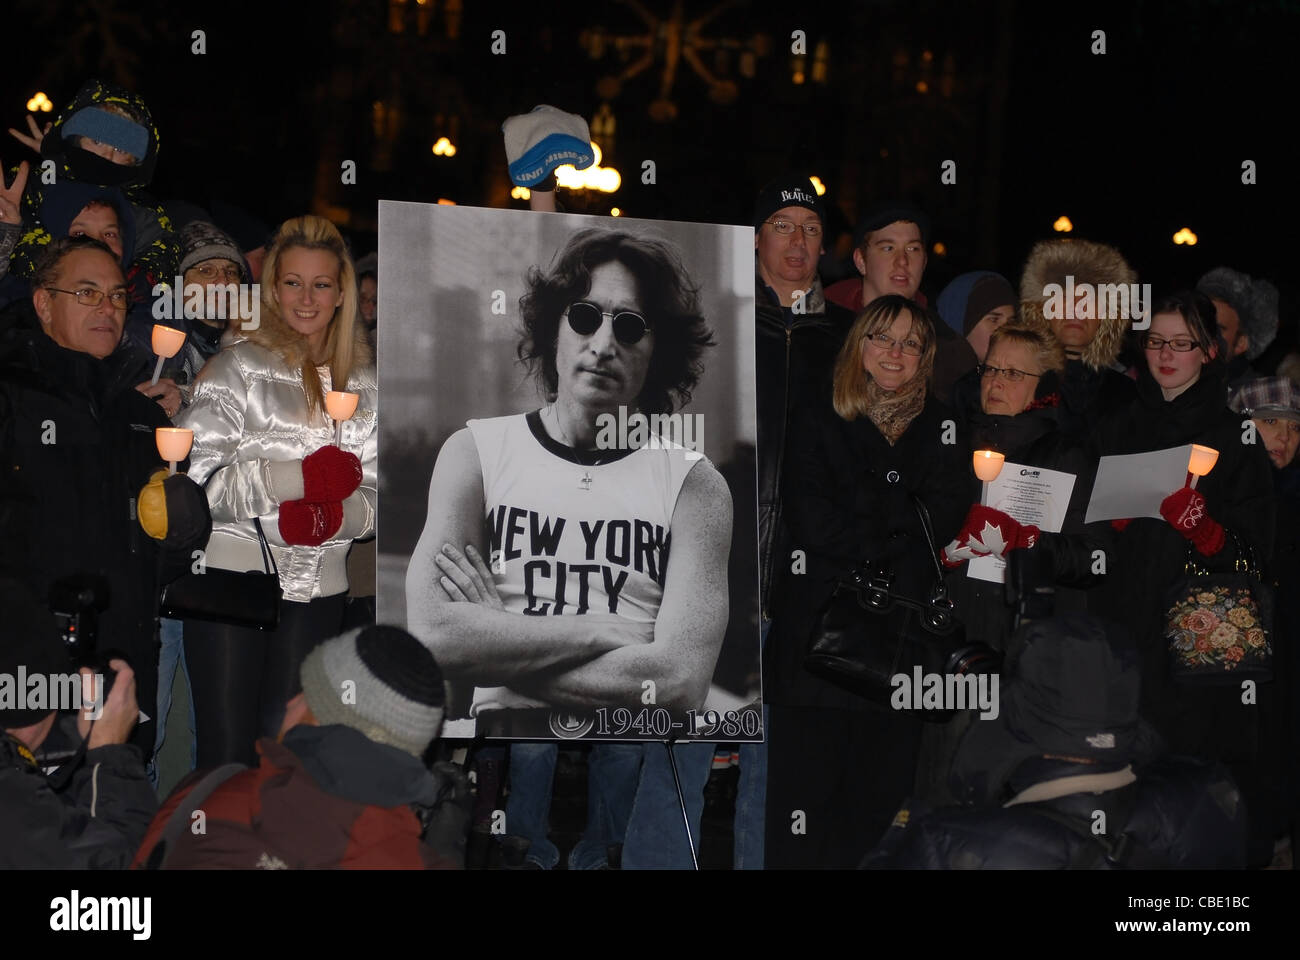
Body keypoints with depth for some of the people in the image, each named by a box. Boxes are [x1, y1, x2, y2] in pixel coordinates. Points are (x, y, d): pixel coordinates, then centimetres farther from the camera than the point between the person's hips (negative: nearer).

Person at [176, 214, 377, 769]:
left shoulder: (364, 383, 9)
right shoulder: (238, 369, -2)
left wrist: (332, 518, -15)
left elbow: (378, 497, 7)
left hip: (318, 593, 4)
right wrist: (302, 479, -19)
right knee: (227, 758, -2)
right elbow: (190, 478, -13)